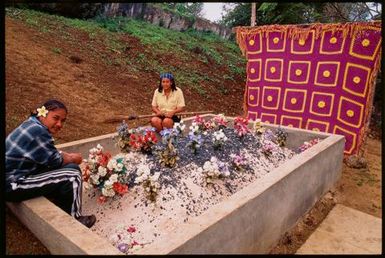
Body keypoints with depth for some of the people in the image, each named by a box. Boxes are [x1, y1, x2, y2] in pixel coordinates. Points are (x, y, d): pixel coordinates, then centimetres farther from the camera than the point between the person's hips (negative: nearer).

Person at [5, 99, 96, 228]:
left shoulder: (33, 124, 6)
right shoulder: (37, 131, -25)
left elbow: (50, 152, 16)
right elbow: (54, 160, -16)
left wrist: (69, 156, 2)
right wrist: (73, 159, 2)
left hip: (14, 174, 10)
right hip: (12, 186, -10)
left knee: (70, 167, 12)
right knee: (72, 174, -14)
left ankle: (63, 212, 22)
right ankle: (74, 219, 4)